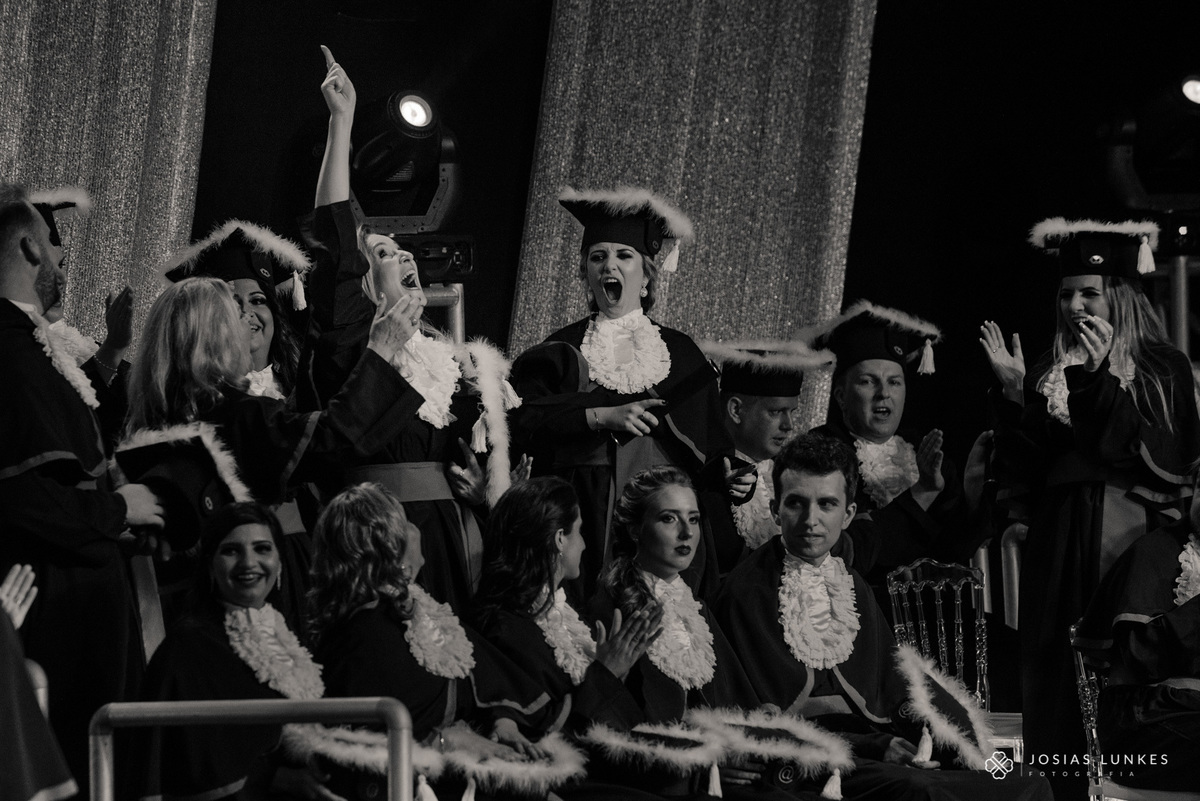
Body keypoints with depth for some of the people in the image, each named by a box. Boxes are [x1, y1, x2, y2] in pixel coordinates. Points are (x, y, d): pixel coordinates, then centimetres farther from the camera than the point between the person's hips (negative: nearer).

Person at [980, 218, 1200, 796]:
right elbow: (1023, 469, 7)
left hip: (1132, 540, -4)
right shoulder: (1050, 373, 13)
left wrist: (1103, 381, -20)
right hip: (1059, 548, 4)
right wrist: (1014, 394, -5)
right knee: (1057, 686, 2)